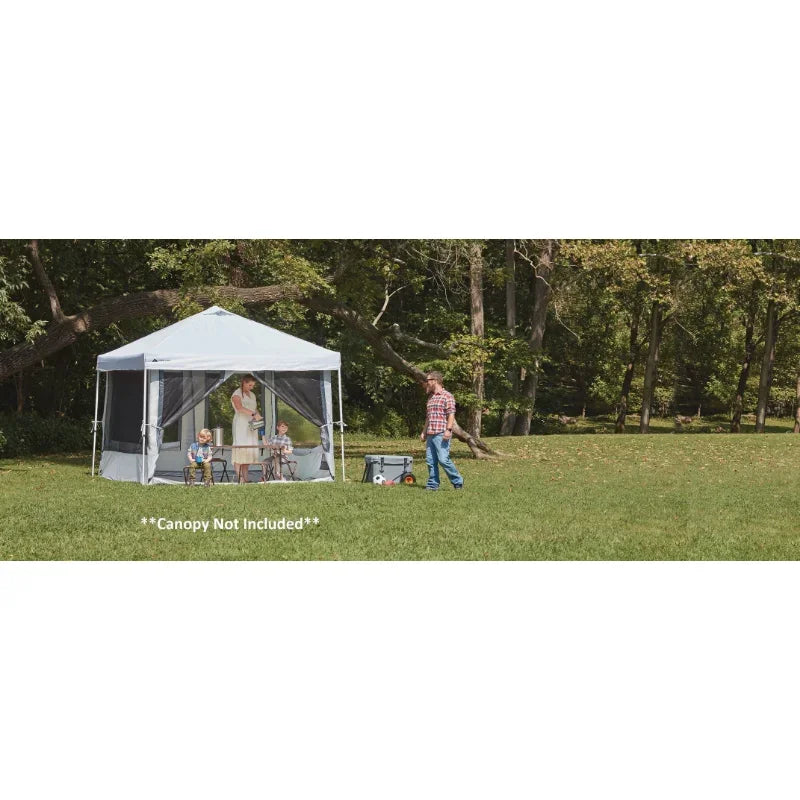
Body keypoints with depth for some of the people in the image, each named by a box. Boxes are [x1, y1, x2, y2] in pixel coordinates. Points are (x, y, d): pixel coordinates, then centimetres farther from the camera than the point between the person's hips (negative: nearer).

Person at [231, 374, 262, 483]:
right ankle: (239, 477, -20)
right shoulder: (237, 394, -6)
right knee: (240, 448, -14)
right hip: (241, 425, -7)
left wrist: (257, 415, -1)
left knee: (249, 450, 2)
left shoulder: (252, 395, 19)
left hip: (251, 426, 7)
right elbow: (239, 408, -22)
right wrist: (253, 414, -32)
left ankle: (245, 477, 3)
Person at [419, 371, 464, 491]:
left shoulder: (447, 396, -4)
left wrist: (448, 430, -22)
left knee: (443, 459, -13)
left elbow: (451, 414, -12)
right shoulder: (431, 397, 22)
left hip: (441, 434, -8)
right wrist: (424, 432, 25)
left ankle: (458, 482, -2)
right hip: (430, 435, 8)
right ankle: (432, 485, 8)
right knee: (430, 460, 4)